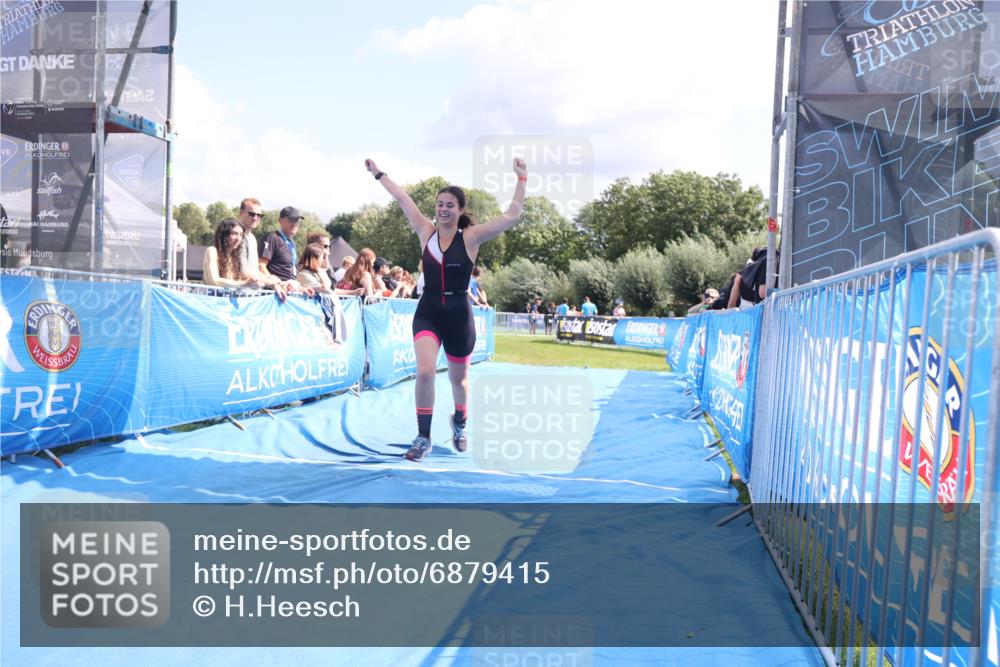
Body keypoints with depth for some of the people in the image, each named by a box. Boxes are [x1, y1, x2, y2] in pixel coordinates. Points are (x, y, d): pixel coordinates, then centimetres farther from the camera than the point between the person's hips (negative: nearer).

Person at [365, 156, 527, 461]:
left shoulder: (471, 237, -7)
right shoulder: (426, 232, 1)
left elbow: (511, 215, -14)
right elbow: (403, 198, 7)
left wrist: (521, 179, -17)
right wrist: (378, 174, 15)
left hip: (458, 316, -1)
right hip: (427, 312, 1)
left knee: (458, 379, 15)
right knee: (424, 372, -19)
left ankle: (459, 425, 44)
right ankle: (423, 437, -4)